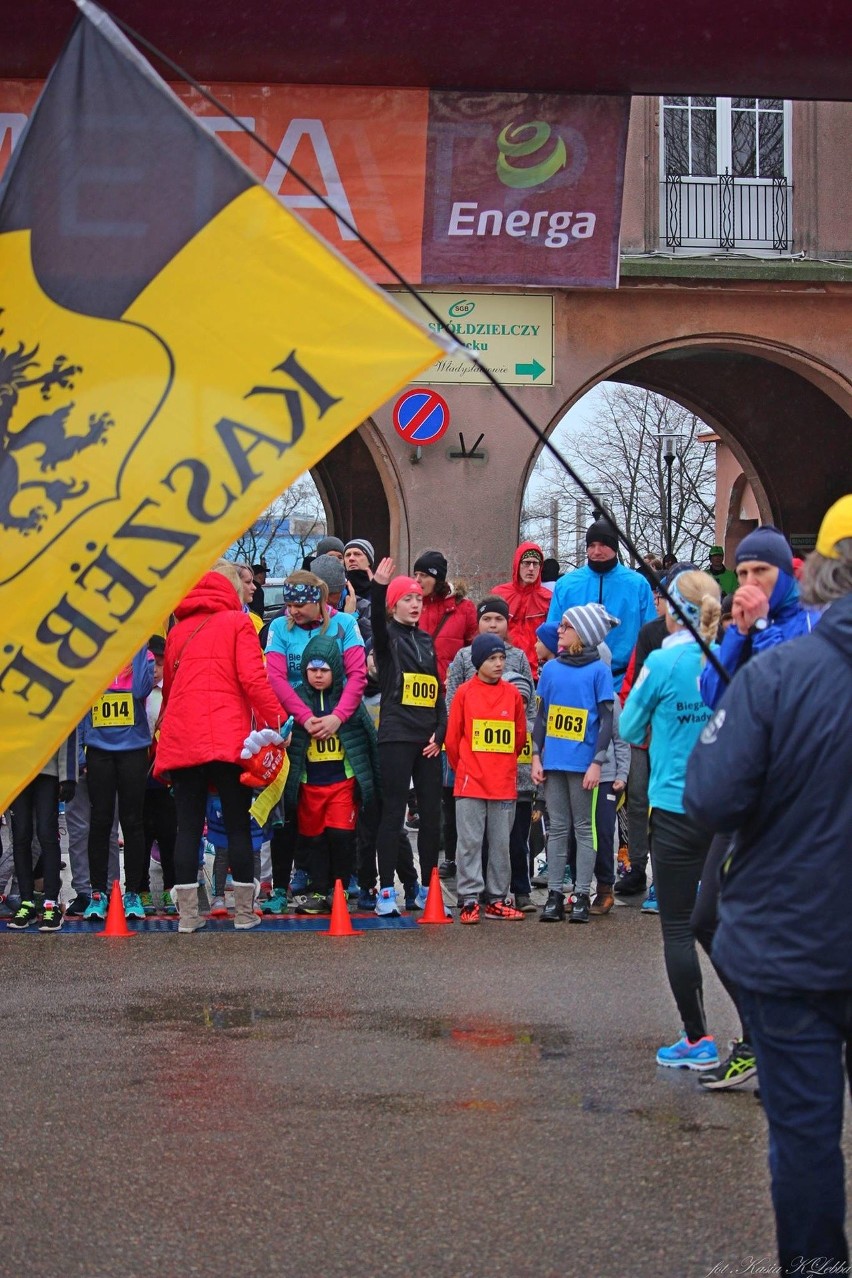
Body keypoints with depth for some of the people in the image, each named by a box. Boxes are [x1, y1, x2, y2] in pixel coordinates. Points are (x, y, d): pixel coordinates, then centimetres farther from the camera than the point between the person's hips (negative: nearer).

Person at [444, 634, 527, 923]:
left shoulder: (512, 693, 4)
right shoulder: (465, 692, -2)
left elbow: (520, 735, 14)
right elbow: (452, 737, 4)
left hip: (505, 783, 2)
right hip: (470, 782, -2)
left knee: (501, 843, 7)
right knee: (470, 842, -1)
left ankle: (497, 899, 15)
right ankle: (469, 900, 3)